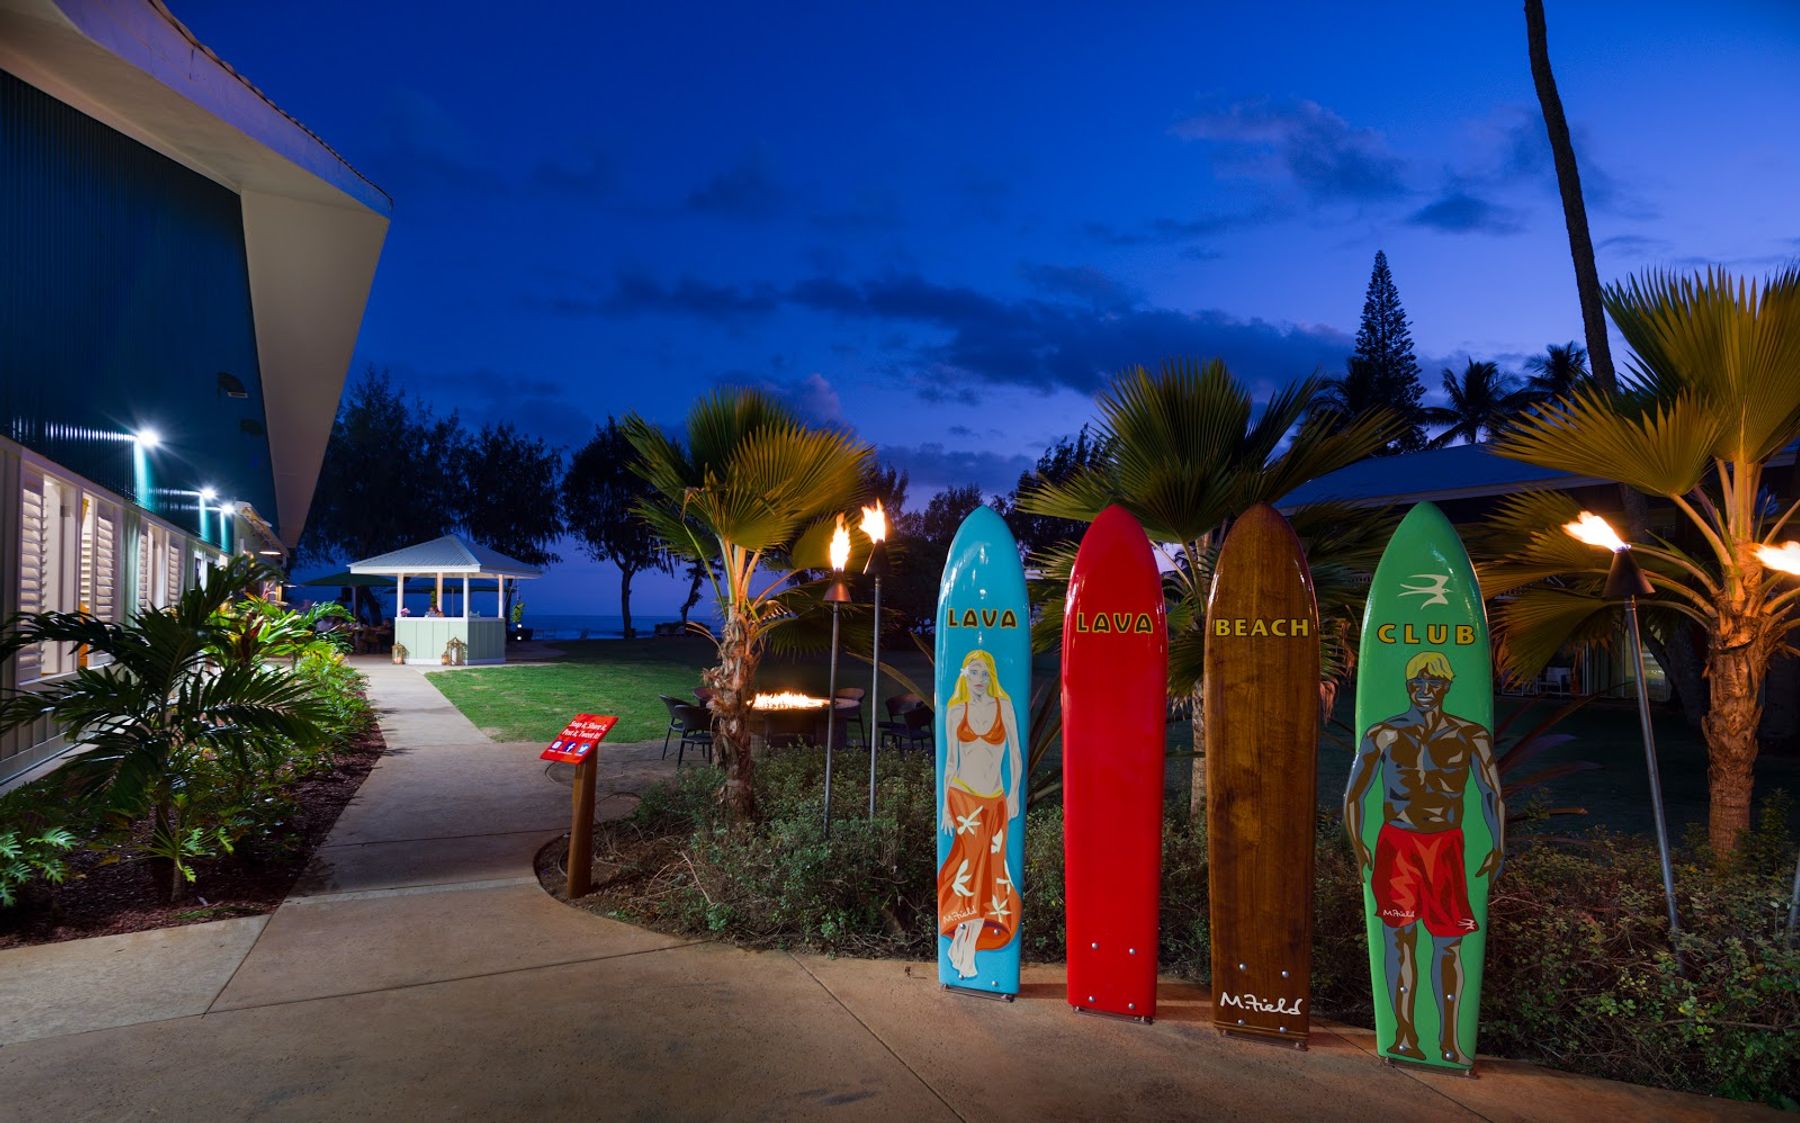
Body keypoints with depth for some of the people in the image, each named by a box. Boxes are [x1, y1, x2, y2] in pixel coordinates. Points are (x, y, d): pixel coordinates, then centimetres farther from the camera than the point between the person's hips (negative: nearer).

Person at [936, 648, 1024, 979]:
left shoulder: (1004, 706, 3)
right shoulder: (955, 711, 6)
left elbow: (1016, 755, 4)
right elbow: (950, 760, 8)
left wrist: (1014, 793, -6)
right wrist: (945, 805, 5)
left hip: (995, 801, 1)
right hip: (963, 796, -1)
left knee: (988, 870, -1)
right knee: (976, 857, -17)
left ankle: (967, 941, 7)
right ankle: (965, 942, -9)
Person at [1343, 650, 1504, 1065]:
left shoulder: (1470, 736, 4)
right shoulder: (1384, 734, 1)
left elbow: (1492, 793, 9)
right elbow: (1354, 792, 5)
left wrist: (1498, 846, -3)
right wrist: (1357, 844, -3)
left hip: (1445, 846, 1)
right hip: (1397, 843, -1)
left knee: (1449, 941, 3)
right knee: (1400, 935, -1)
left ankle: (1449, 1037, 15)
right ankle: (1405, 1033, 9)